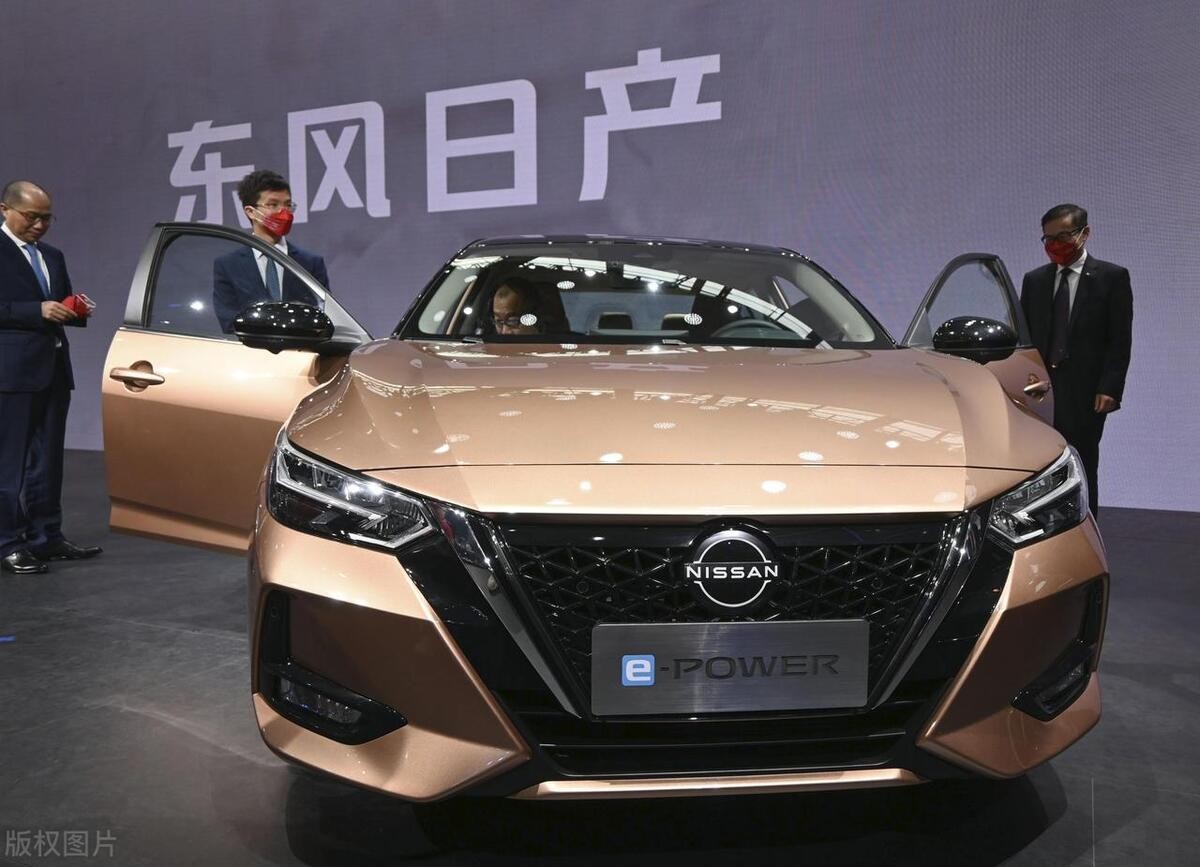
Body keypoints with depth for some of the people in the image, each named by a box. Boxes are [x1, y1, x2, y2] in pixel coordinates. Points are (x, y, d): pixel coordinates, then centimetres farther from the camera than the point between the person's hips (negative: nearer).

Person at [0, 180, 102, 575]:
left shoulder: (53, 257, 19)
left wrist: (75, 309, 2)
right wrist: (38, 311, -19)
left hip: (53, 369, 7)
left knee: (47, 461, 11)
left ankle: (46, 537, 18)